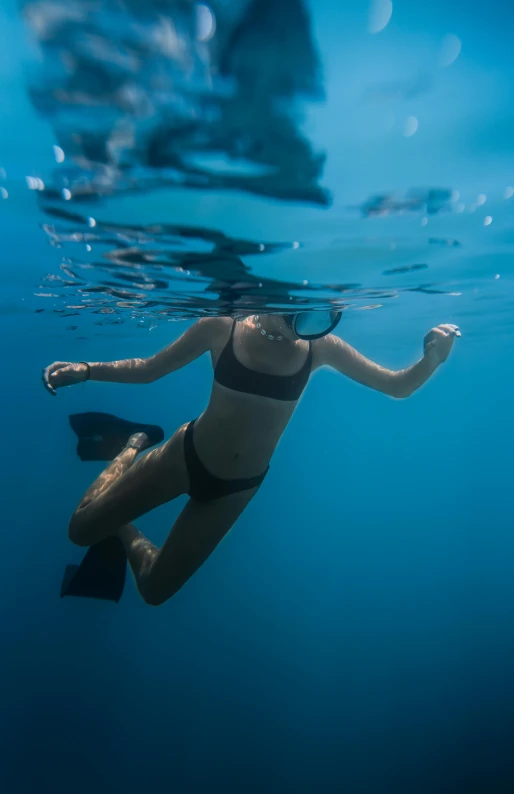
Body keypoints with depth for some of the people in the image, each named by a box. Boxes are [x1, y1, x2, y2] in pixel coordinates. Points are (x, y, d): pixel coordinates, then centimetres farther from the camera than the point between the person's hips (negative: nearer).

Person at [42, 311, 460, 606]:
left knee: (154, 589, 11)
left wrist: (432, 360, -28)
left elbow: (397, 386, -8)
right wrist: (85, 370, -21)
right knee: (81, 529, 10)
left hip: (237, 488, 1)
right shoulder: (222, 328, -18)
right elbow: (146, 369, -7)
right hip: (187, 455, -1)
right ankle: (133, 449, 33)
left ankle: (123, 531, 42)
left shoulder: (320, 347, -14)